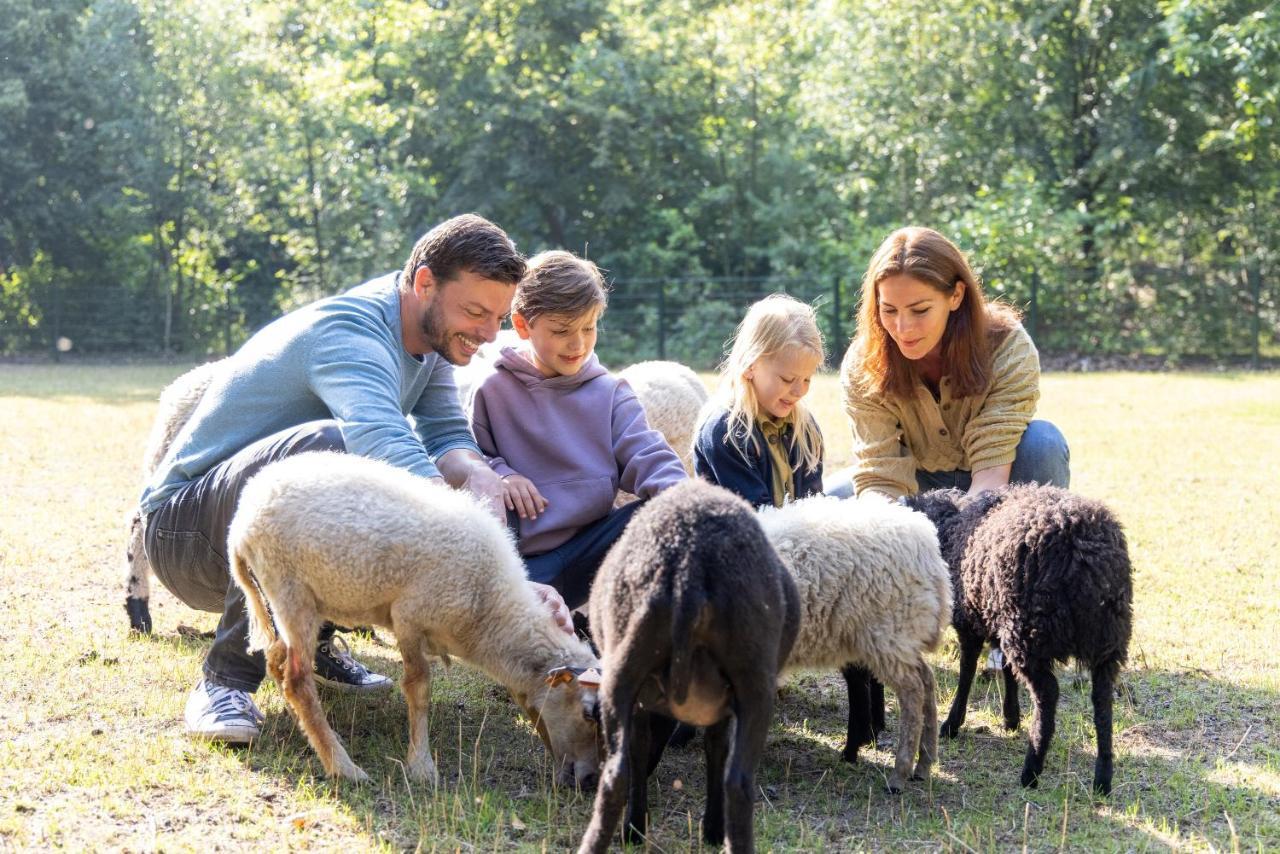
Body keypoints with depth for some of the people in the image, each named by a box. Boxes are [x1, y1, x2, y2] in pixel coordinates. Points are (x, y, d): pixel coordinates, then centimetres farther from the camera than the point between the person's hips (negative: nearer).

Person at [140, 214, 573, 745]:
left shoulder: (432, 340, 3)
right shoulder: (351, 333, -27)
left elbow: (447, 436, -4)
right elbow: (387, 450, -44)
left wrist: (477, 473, -30)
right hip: (184, 533, -8)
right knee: (325, 443, -38)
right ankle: (226, 679, -27)